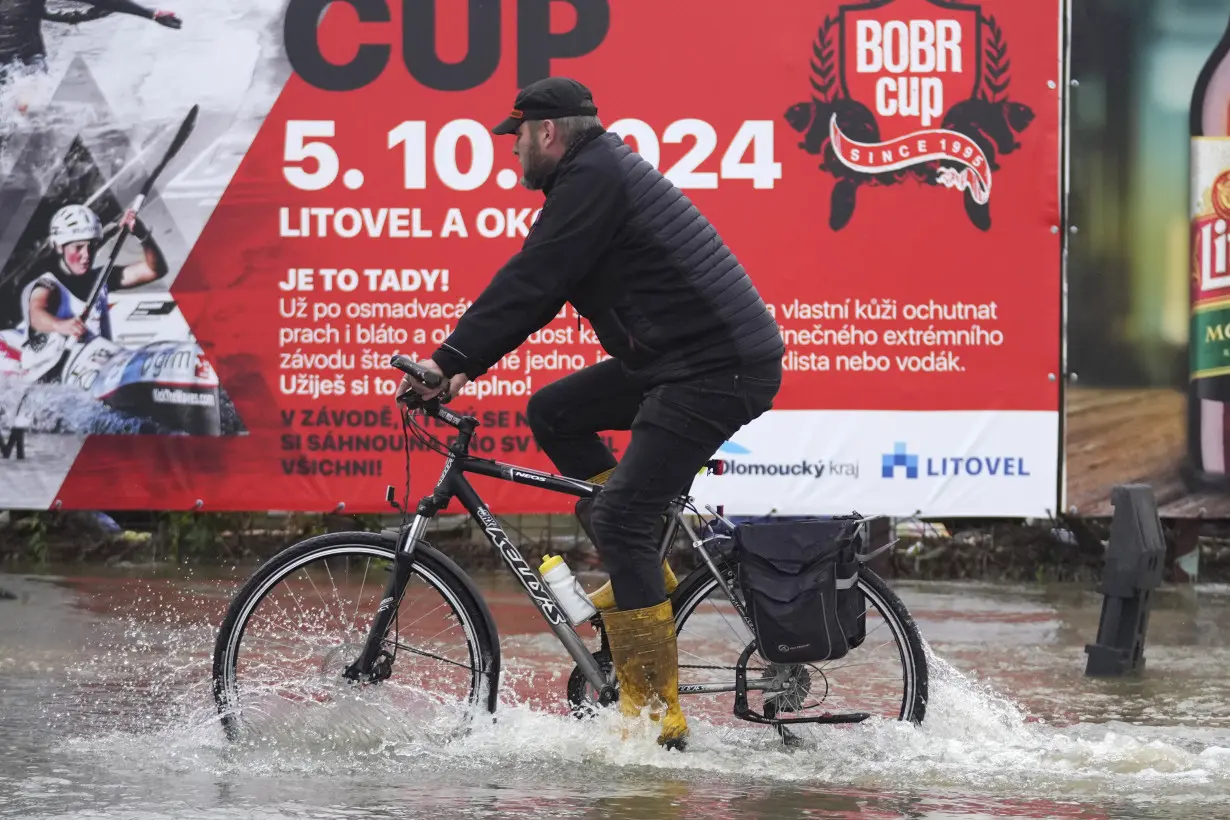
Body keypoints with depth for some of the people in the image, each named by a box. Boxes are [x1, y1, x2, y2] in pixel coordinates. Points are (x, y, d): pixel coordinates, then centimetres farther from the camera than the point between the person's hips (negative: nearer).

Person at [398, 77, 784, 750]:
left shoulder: (593, 178, -12)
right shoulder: (603, 171, 20)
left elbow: (529, 284, -18)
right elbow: (538, 290, 22)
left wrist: (448, 361, -16)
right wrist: (465, 367, 16)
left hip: (721, 372, -10)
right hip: (677, 363, 10)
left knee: (619, 520, -14)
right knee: (554, 413, 16)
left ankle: (656, 715, -13)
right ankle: (643, 572, 15)